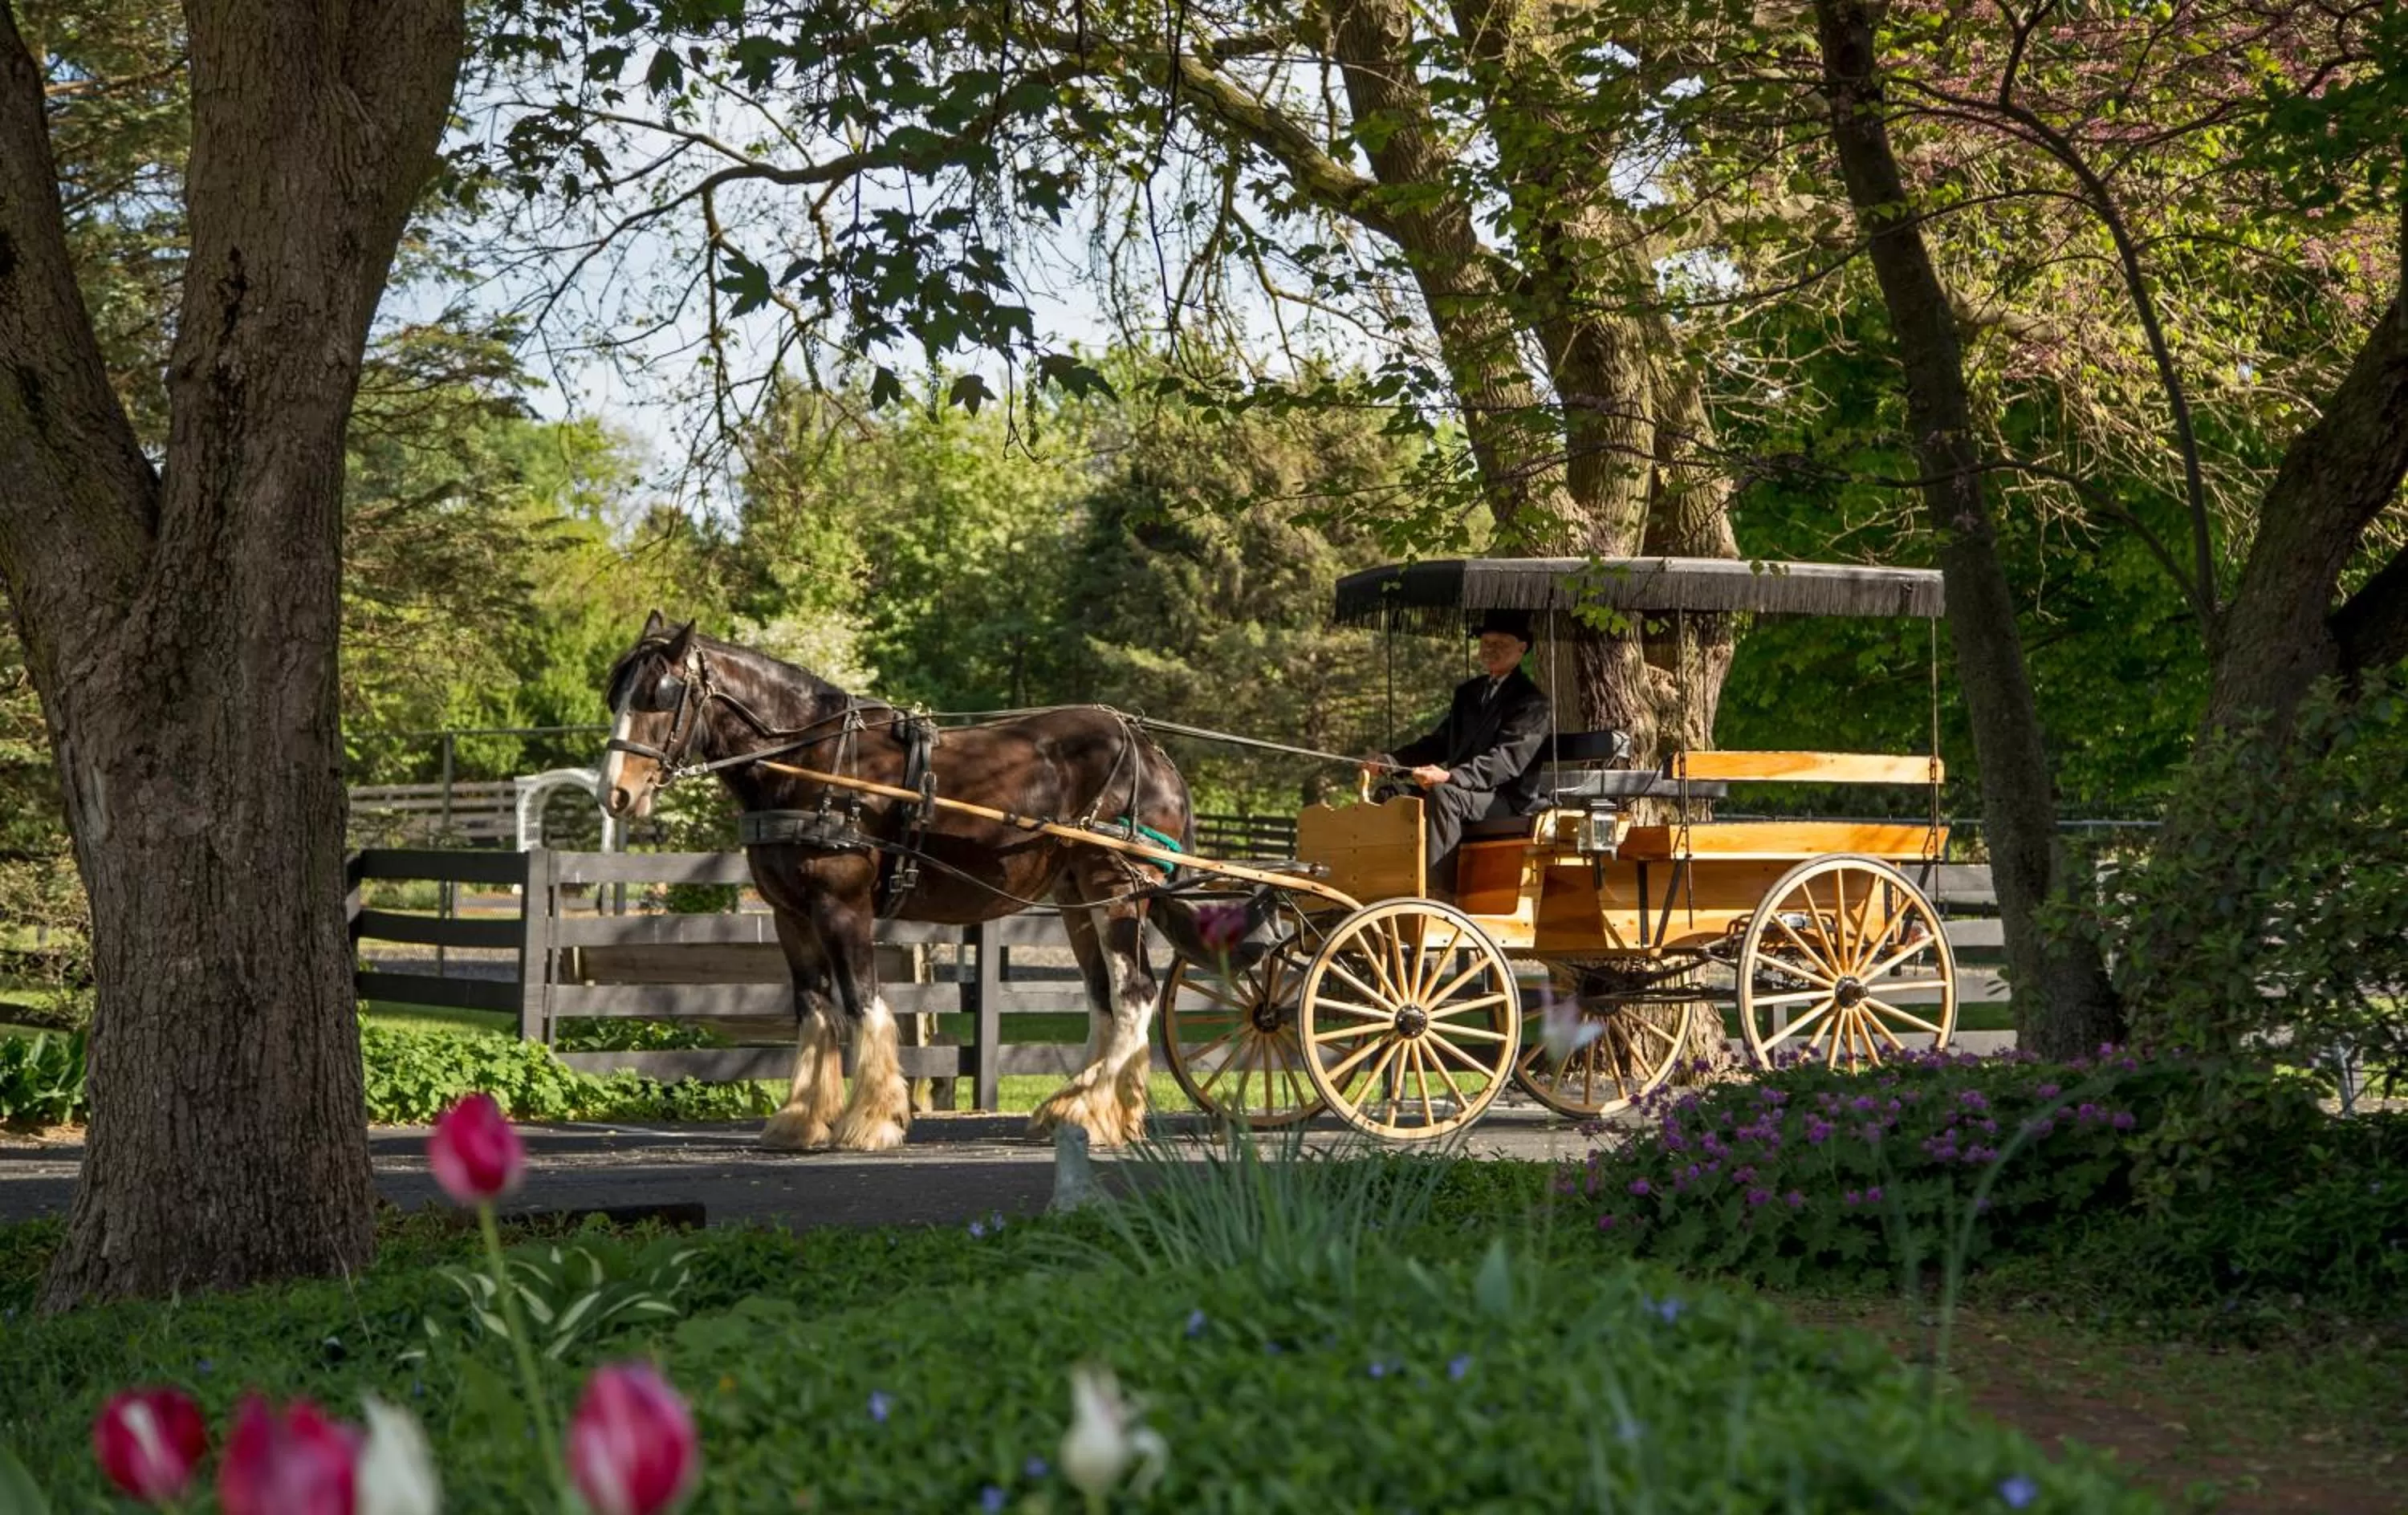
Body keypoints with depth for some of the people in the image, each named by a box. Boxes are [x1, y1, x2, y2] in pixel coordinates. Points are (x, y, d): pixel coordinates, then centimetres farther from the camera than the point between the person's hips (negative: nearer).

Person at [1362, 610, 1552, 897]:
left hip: (1508, 801, -8)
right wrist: (1388, 761, 3)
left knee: (1442, 795, -34)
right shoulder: (1468, 693, 21)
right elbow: (1440, 742, 21)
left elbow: (1507, 760, -19)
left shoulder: (1531, 702, -5)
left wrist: (1450, 776, -33)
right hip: (1462, 791, 8)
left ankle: (1439, 891, -38)